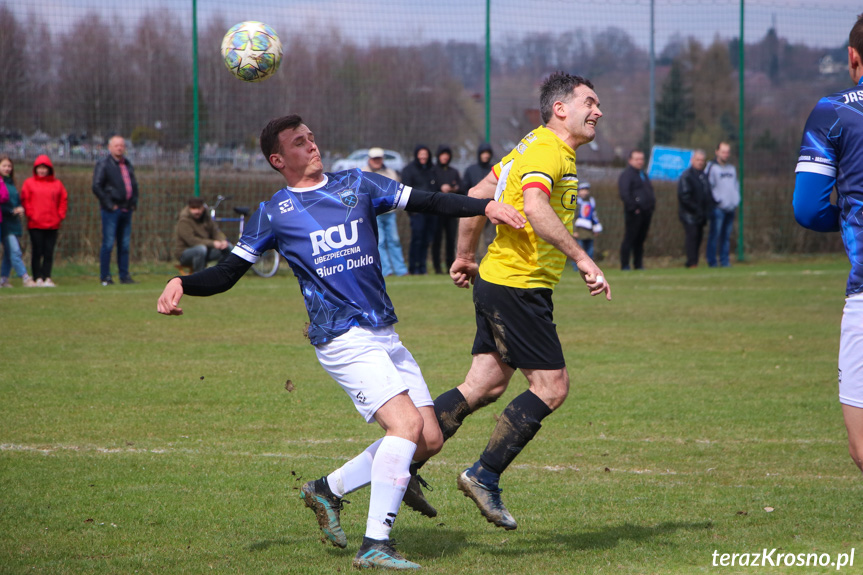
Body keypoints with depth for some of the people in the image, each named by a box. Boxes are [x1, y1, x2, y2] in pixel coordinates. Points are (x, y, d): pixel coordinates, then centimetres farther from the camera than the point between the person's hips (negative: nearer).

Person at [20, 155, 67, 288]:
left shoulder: (57, 184, 11)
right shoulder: (29, 183, 5)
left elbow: (63, 200, 13)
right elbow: (25, 200, 2)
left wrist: (60, 216, 2)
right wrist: (30, 215, -8)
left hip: (52, 225, 2)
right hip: (35, 225, -2)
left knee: (49, 253, 1)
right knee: (37, 252, -2)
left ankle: (47, 278, 3)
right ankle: (38, 278, 1)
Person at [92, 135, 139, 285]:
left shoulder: (127, 165, 17)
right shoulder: (103, 164, -4)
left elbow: (134, 184, 27)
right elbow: (96, 187, -10)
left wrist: (134, 201, 13)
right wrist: (108, 204, -13)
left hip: (126, 210, 7)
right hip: (111, 211, -6)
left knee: (125, 244, 8)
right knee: (108, 244, -7)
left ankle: (124, 275, 12)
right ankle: (105, 277, -4)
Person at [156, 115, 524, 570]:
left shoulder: (357, 185, 12)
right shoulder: (273, 214, 4)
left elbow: (427, 202, 11)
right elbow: (227, 273, 6)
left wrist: (485, 206, -3)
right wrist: (181, 284, -13)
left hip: (385, 336, 6)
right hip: (343, 341, -6)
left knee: (429, 439, 2)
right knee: (407, 423, -22)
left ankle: (327, 489, 18)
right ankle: (375, 546, -19)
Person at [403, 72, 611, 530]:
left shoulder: (536, 147, 18)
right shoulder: (546, 151, -15)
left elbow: (478, 197, 24)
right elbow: (535, 208, -34)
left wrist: (464, 256, 29)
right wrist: (582, 260, -35)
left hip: (497, 282, 10)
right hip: (518, 286, -10)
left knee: (485, 386, 10)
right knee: (552, 387, -7)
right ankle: (485, 476, -3)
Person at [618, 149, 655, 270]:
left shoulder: (643, 174, 21)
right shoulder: (626, 174, -7)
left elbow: (650, 191, 28)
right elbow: (624, 194, -16)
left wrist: (652, 205, 13)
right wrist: (633, 208, -19)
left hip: (646, 212, 8)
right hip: (634, 213, -8)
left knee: (640, 239, 11)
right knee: (629, 239, -6)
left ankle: (638, 265, 16)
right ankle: (625, 265, -5)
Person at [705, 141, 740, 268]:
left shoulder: (732, 169, 19)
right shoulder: (712, 167, -2)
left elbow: (736, 185, 25)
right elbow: (709, 187, -7)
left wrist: (736, 201, 12)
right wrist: (718, 201, -12)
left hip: (731, 208, 6)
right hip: (718, 208, -6)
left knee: (726, 236, 7)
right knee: (715, 234, -8)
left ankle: (724, 261, 10)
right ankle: (712, 261, -6)